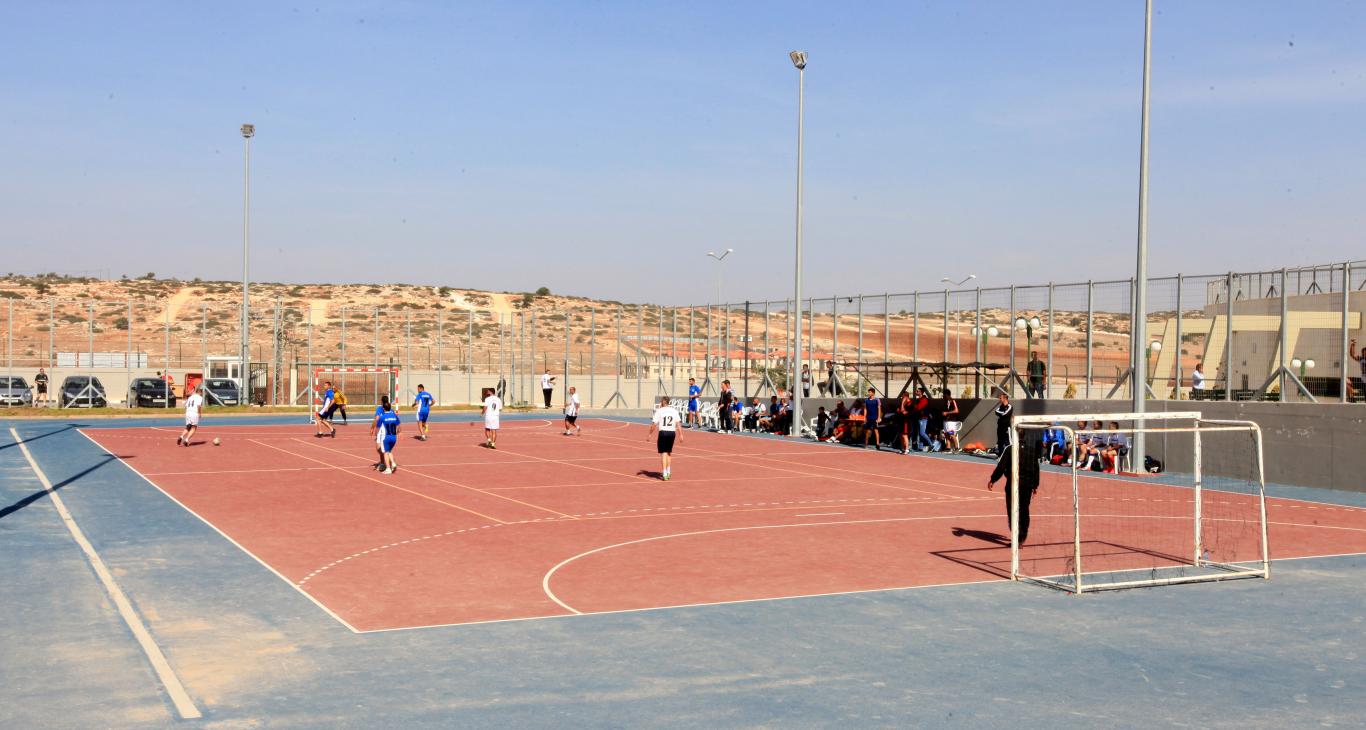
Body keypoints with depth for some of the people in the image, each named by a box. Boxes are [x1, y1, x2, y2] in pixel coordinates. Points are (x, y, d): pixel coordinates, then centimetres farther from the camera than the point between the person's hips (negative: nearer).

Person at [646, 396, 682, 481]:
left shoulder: (659, 411, -3)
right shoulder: (674, 411, 7)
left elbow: (654, 424, -7)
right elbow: (678, 424, 3)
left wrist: (649, 434, 1)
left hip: (663, 432, -3)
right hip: (672, 433, 3)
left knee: (663, 453, 0)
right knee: (669, 453, 19)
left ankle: (664, 474, -6)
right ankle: (668, 472, 23)